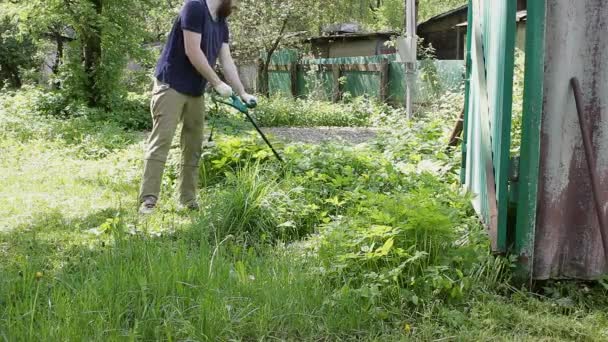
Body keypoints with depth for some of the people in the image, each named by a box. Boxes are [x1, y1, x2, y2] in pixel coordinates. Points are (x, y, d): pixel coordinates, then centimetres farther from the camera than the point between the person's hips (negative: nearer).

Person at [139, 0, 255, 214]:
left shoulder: (222, 24, 12)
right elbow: (192, 52, -20)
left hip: (196, 92, 9)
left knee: (194, 146, 7)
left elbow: (227, 61, 12)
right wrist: (217, 83, -15)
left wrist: (242, 93, 7)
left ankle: (188, 199, 13)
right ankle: (148, 200, -13)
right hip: (171, 86, -8)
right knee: (161, 140, -12)